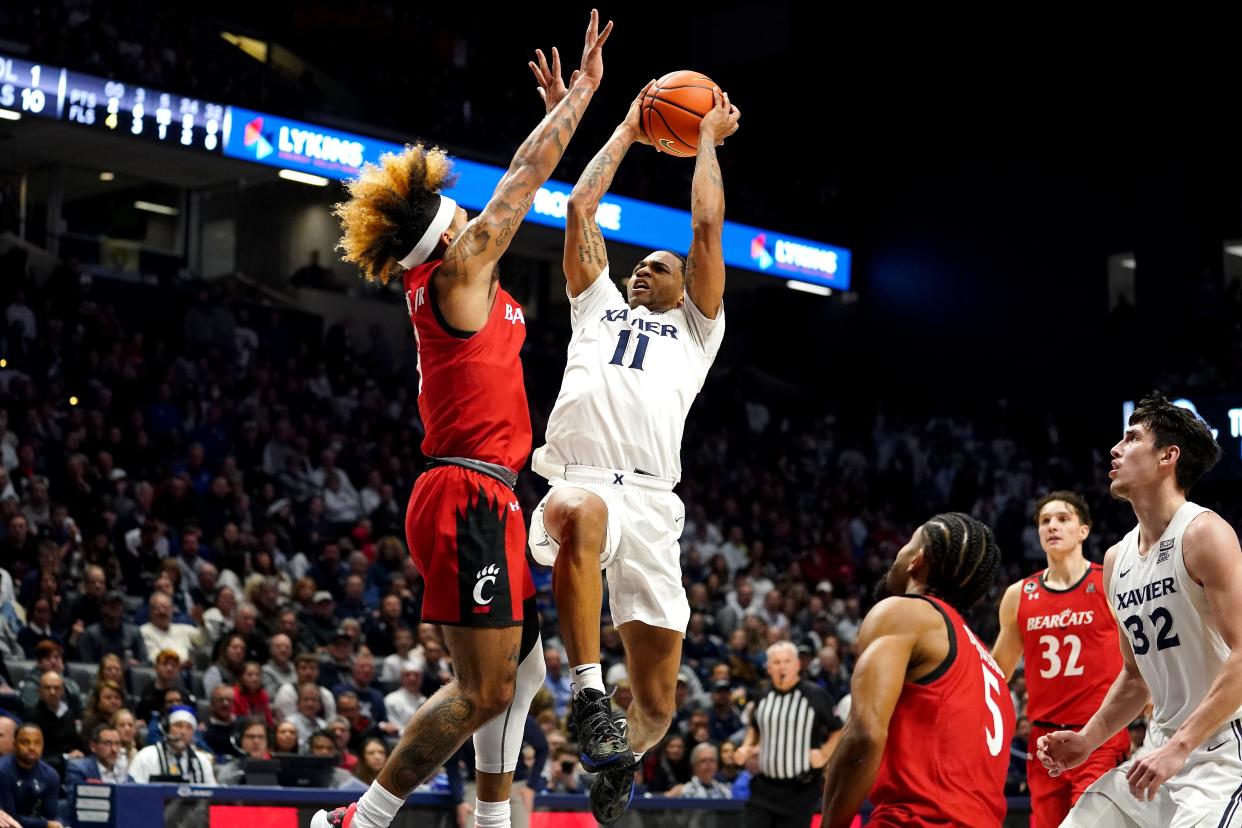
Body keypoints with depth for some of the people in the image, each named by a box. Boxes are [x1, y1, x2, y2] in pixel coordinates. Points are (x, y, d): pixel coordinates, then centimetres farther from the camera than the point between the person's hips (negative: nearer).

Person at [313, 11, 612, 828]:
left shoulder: (443, 281, 14)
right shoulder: (461, 268, -10)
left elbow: (523, 184, 24)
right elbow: (524, 179, -5)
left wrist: (572, 103, 28)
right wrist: (583, 91, 4)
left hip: (486, 498, 10)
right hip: (471, 499, -10)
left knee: (522, 671, 17)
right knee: (484, 690, -9)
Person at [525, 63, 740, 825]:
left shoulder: (696, 329, 27)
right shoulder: (598, 305, 31)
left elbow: (708, 223, 20)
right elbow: (583, 206, 27)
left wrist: (708, 138, 30)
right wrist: (627, 131, 36)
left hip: (650, 500, 1)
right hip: (579, 478, -1)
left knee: (657, 702, -1)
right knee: (581, 513, -42)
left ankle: (618, 765, 32)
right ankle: (588, 694, -38)